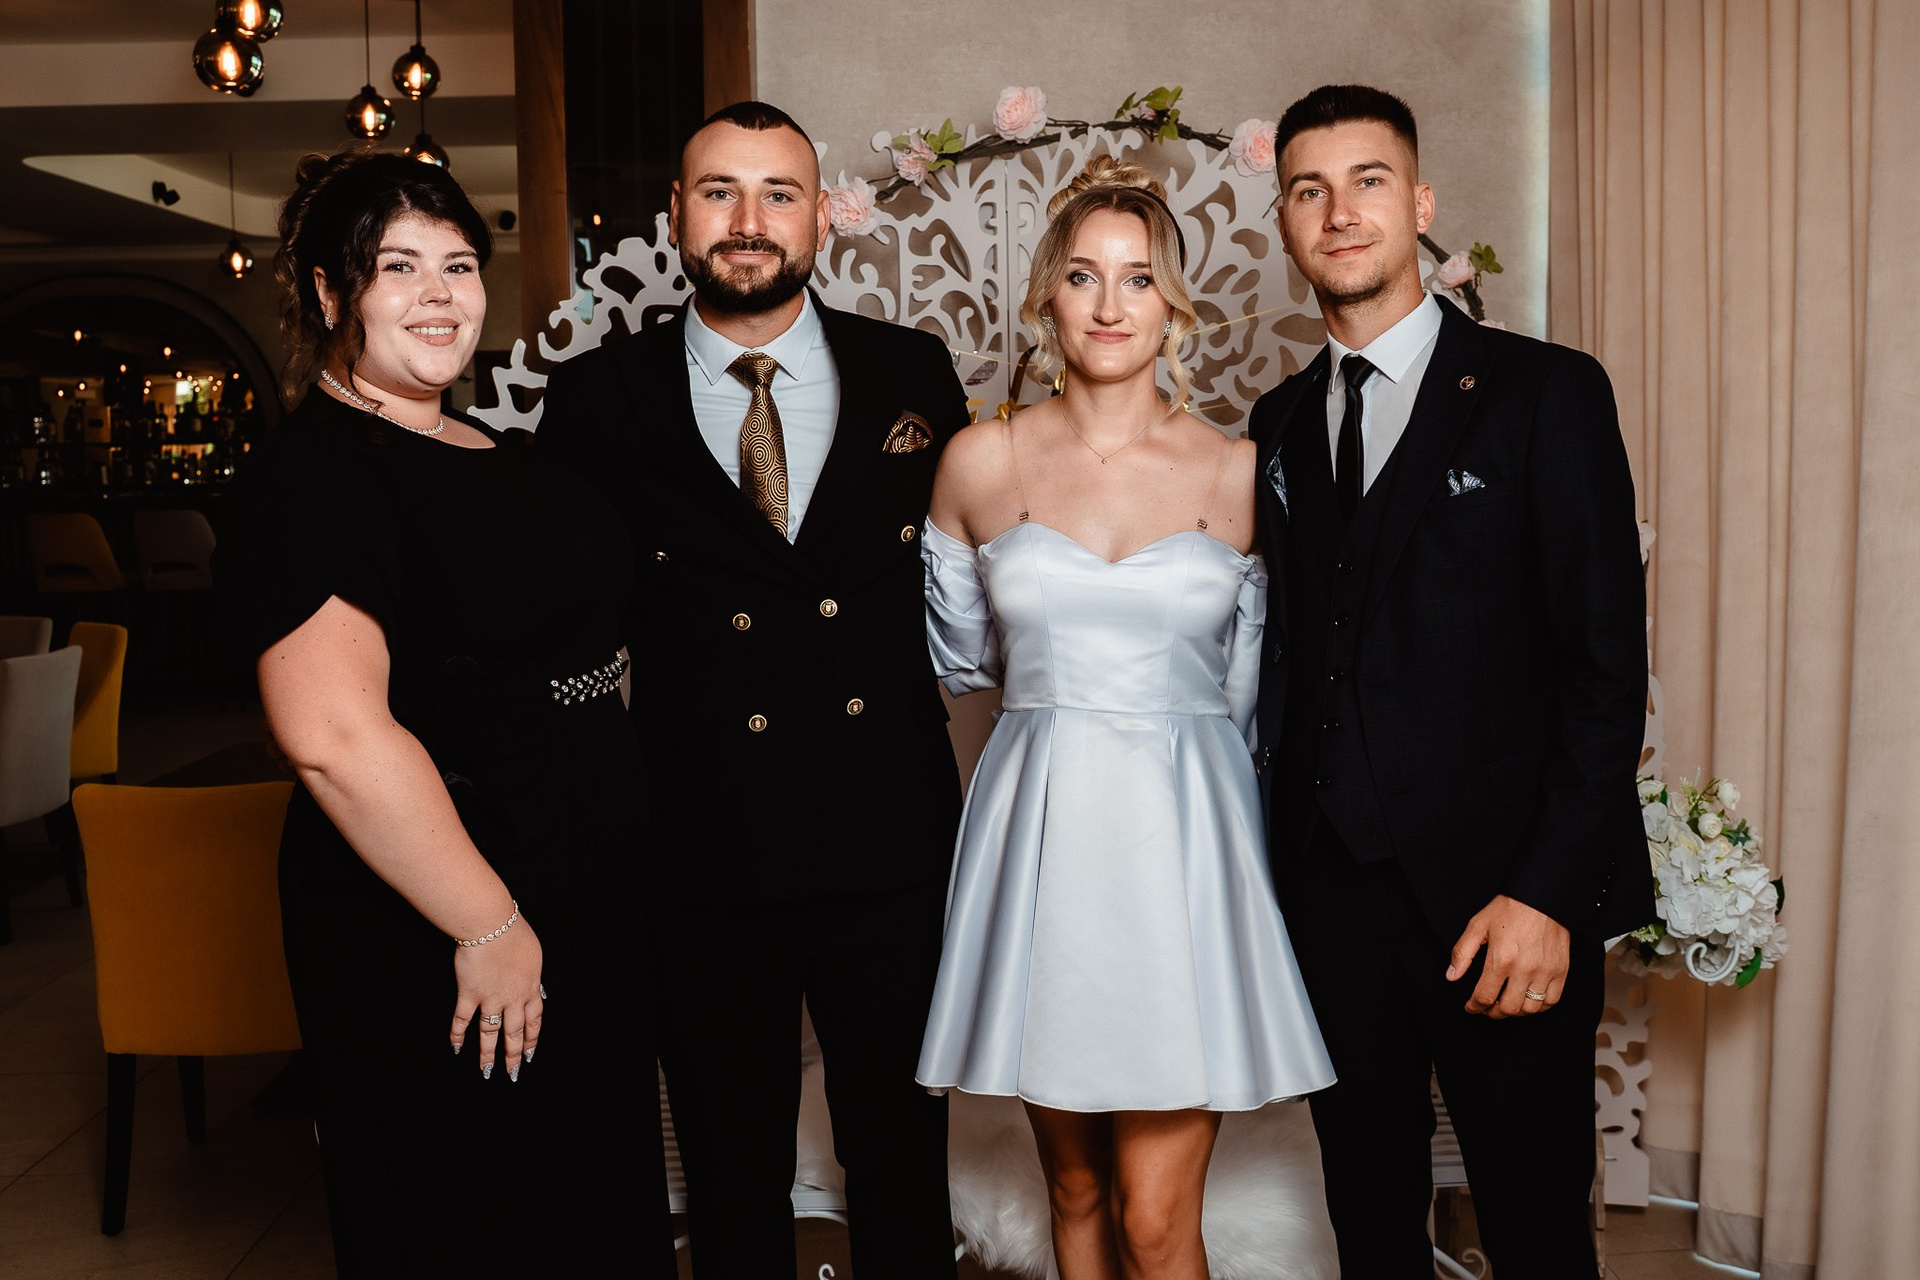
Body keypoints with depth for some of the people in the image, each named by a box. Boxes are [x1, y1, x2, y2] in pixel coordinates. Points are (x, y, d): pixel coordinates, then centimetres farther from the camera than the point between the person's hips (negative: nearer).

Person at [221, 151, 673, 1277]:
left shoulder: (495, 455, 12)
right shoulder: (313, 471, -16)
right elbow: (333, 732, -27)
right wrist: (490, 926, -21)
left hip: (579, 919, 9)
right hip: (431, 950, -9)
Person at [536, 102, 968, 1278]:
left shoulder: (915, 375, 3)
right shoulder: (596, 400, -1)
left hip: (891, 845, 1)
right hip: (703, 860, -1)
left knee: (904, 1166, 17)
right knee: (733, 1185, 17)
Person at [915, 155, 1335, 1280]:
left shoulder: (1239, 473, 1)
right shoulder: (982, 463, 2)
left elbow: (1251, 693, 8)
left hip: (1184, 838, -1)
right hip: (1040, 838, 1)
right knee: (1076, 1189, 15)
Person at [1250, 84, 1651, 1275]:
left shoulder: (1546, 392, -4)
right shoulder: (1283, 423, 12)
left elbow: (1608, 663, -9)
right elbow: (1289, 653, 11)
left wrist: (1547, 894, -15)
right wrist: (1279, 852, 3)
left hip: (1504, 897, -4)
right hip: (1332, 892, 4)